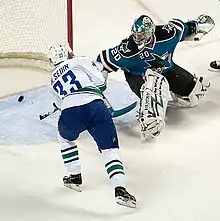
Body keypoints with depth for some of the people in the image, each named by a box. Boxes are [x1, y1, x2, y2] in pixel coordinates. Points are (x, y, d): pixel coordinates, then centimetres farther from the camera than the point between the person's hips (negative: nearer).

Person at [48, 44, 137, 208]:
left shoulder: (53, 80, 33)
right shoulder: (78, 61, 19)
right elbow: (99, 80, 9)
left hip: (70, 113, 2)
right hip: (95, 106, -2)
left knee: (65, 139, 36)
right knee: (110, 150, 3)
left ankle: (75, 177, 36)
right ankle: (120, 189, -14)